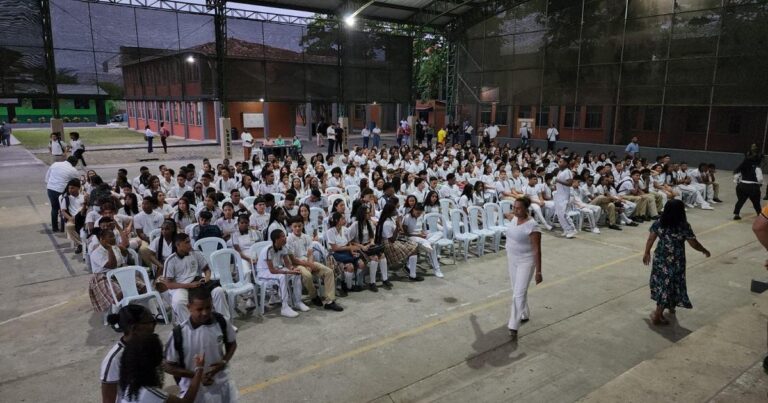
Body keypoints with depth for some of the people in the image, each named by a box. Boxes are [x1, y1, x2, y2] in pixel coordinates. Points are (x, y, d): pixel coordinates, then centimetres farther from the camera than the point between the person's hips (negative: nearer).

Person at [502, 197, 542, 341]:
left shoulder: (532, 226, -23)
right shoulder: (513, 218, -1)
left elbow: (537, 250, -21)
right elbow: (508, 215, 27)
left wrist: (538, 271, -22)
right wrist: (505, 214, 51)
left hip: (526, 262, -8)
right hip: (511, 260, 8)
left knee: (519, 294, -14)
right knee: (517, 290, 20)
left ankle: (513, 327, -14)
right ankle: (524, 315, 40)